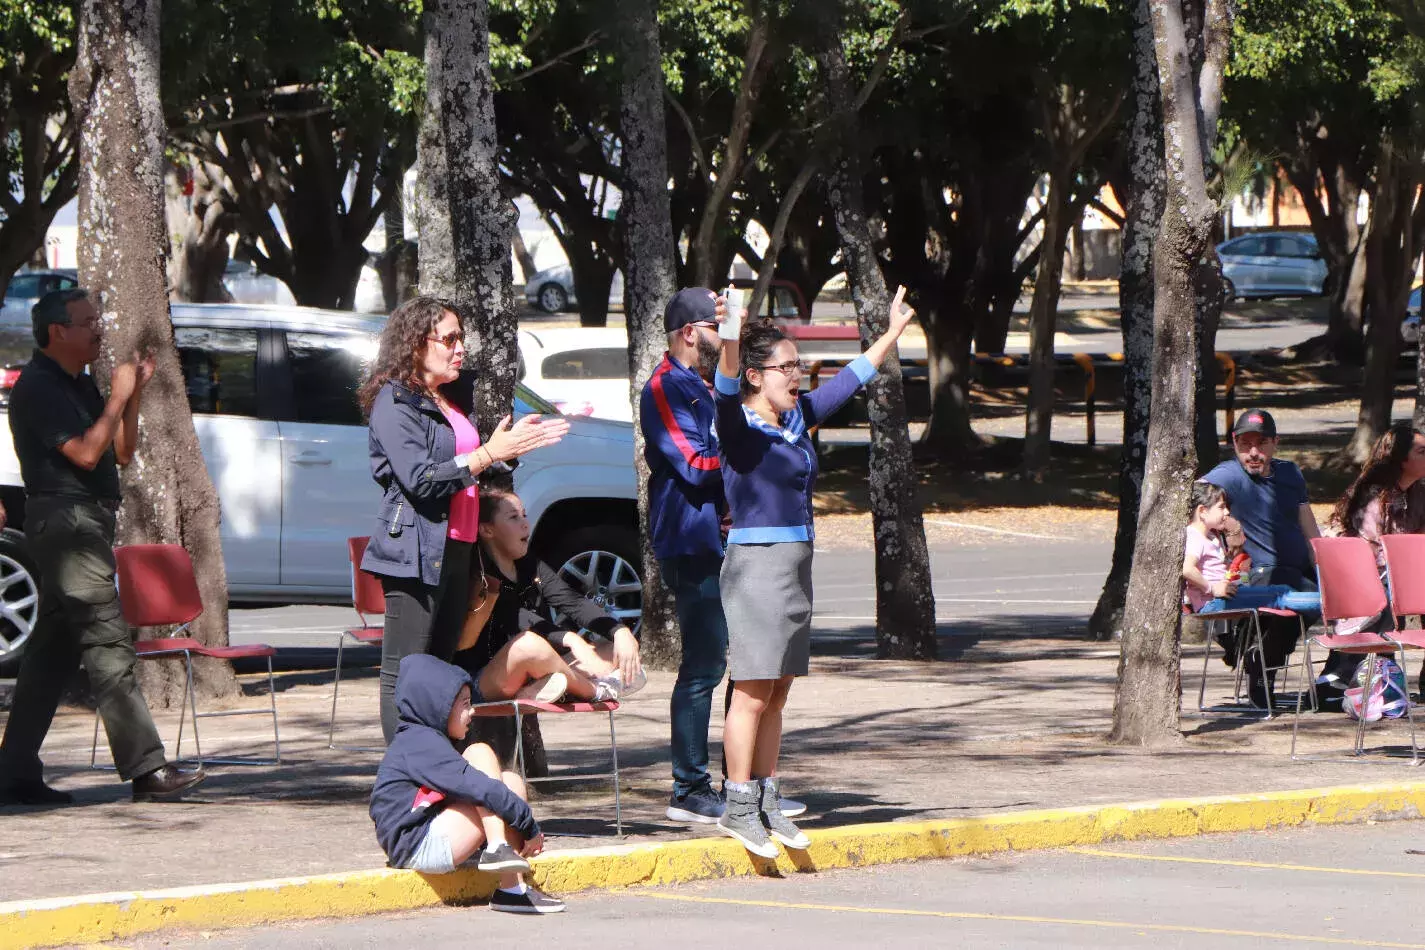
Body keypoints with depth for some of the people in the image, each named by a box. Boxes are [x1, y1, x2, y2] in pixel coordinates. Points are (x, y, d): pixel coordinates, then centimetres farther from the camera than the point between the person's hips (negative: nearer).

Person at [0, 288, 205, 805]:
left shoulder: (80, 384, 19)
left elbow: (121, 452, 17)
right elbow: (85, 452, -20)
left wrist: (134, 394, 5)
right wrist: (119, 397, -13)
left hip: (86, 523, 10)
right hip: (65, 517, -10)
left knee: (53, 652, 10)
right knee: (108, 645, -14)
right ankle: (146, 770, -17)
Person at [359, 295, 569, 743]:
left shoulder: (454, 399, 19)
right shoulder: (395, 403, -8)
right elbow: (420, 480, -17)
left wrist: (518, 443, 16)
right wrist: (491, 452, -19)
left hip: (457, 550, 8)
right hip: (415, 552, -8)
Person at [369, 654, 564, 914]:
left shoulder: (417, 740, 23)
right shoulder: (421, 743, -11)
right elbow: (476, 787, -20)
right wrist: (529, 824, -14)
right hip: (421, 848, -10)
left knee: (512, 782, 11)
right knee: (480, 754, -10)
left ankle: (513, 888, -4)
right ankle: (498, 848, -19)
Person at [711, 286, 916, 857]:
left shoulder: (798, 417, 12)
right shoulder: (738, 424, -10)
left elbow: (851, 380, 25)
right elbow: (727, 387, -31)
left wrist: (894, 332, 32)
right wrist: (730, 340, -49)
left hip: (796, 564, 8)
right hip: (756, 563, -8)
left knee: (776, 695, 10)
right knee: (753, 694, -6)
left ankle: (766, 803, 15)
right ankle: (738, 808, -2)